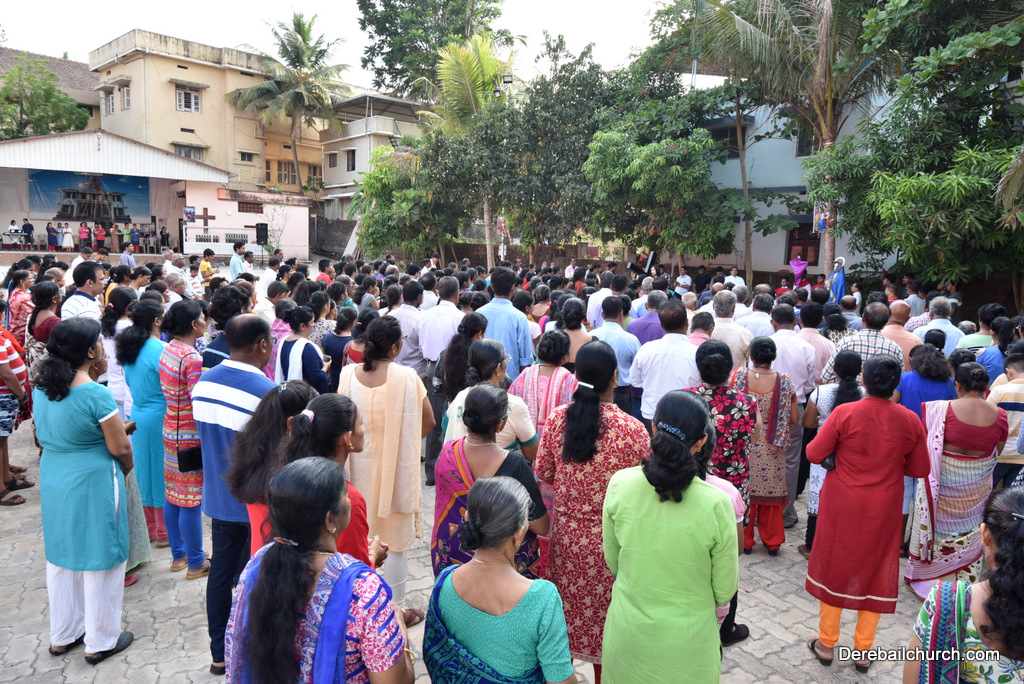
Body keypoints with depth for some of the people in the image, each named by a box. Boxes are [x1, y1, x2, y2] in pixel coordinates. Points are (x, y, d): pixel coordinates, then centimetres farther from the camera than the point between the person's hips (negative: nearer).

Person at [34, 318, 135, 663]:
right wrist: (127, 467, 5)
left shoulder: (42, 387, -2)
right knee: (99, 560, 7)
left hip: (53, 482, 8)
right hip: (93, 484, -7)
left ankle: (62, 635, 37)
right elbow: (120, 447, -18)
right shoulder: (96, 394, -24)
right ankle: (100, 641, 21)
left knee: (60, 557, 20)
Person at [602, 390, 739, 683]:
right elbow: (724, 592, -11)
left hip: (627, 634, 2)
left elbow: (612, 563, -3)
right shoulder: (716, 504, -26)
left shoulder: (619, 485, -19)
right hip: (686, 643, -1)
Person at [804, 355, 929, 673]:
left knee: (834, 567, 13)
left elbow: (814, 454, -12)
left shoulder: (844, 413, -17)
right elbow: (919, 469, 0)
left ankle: (827, 644, 26)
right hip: (883, 511, 2)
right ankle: (863, 651, 27)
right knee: (875, 572, 16)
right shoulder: (909, 421, -10)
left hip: (842, 506, -1)